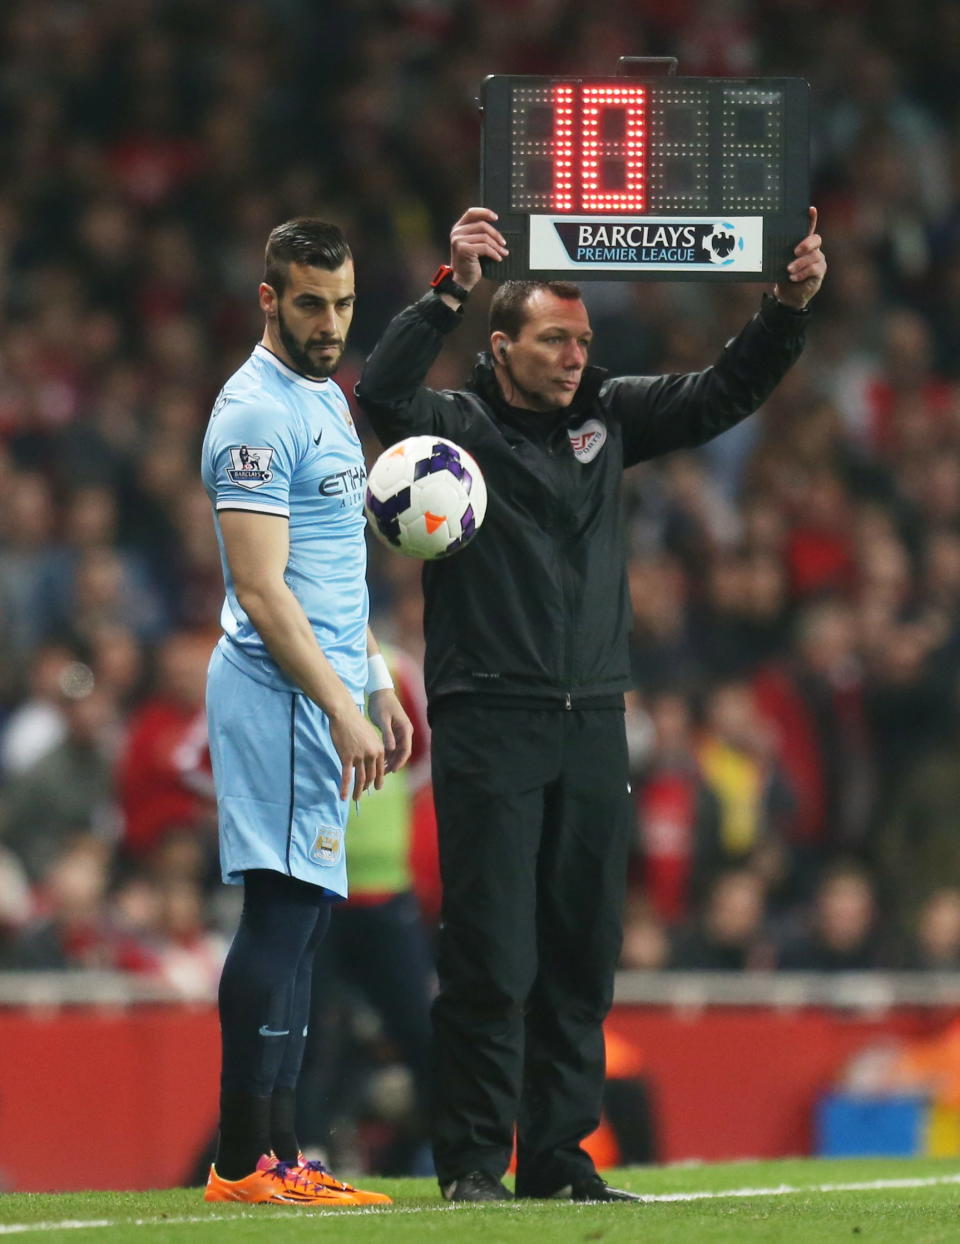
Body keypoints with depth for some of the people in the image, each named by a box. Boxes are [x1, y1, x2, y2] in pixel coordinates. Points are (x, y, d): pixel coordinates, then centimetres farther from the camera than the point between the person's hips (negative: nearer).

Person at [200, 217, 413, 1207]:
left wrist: (378, 684, 22)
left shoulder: (326, 400, 18)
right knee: (282, 909, -12)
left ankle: (276, 1154, 12)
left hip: (322, 692, 10)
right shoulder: (256, 414, -14)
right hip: (281, 691, -10)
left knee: (302, 913, 9)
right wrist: (340, 708, -22)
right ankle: (243, 1162, -12)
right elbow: (261, 588, -19)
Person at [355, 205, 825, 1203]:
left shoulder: (608, 418, 14)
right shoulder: (458, 427, -2)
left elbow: (724, 393, 14)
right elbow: (382, 393, -20)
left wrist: (789, 307, -1)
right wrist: (449, 290, -28)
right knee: (490, 957, -6)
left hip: (593, 727, 5)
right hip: (488, 726, -5)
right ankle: (472, 1162, 0)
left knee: (580, 956, 6)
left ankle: (557, 1158, 12)